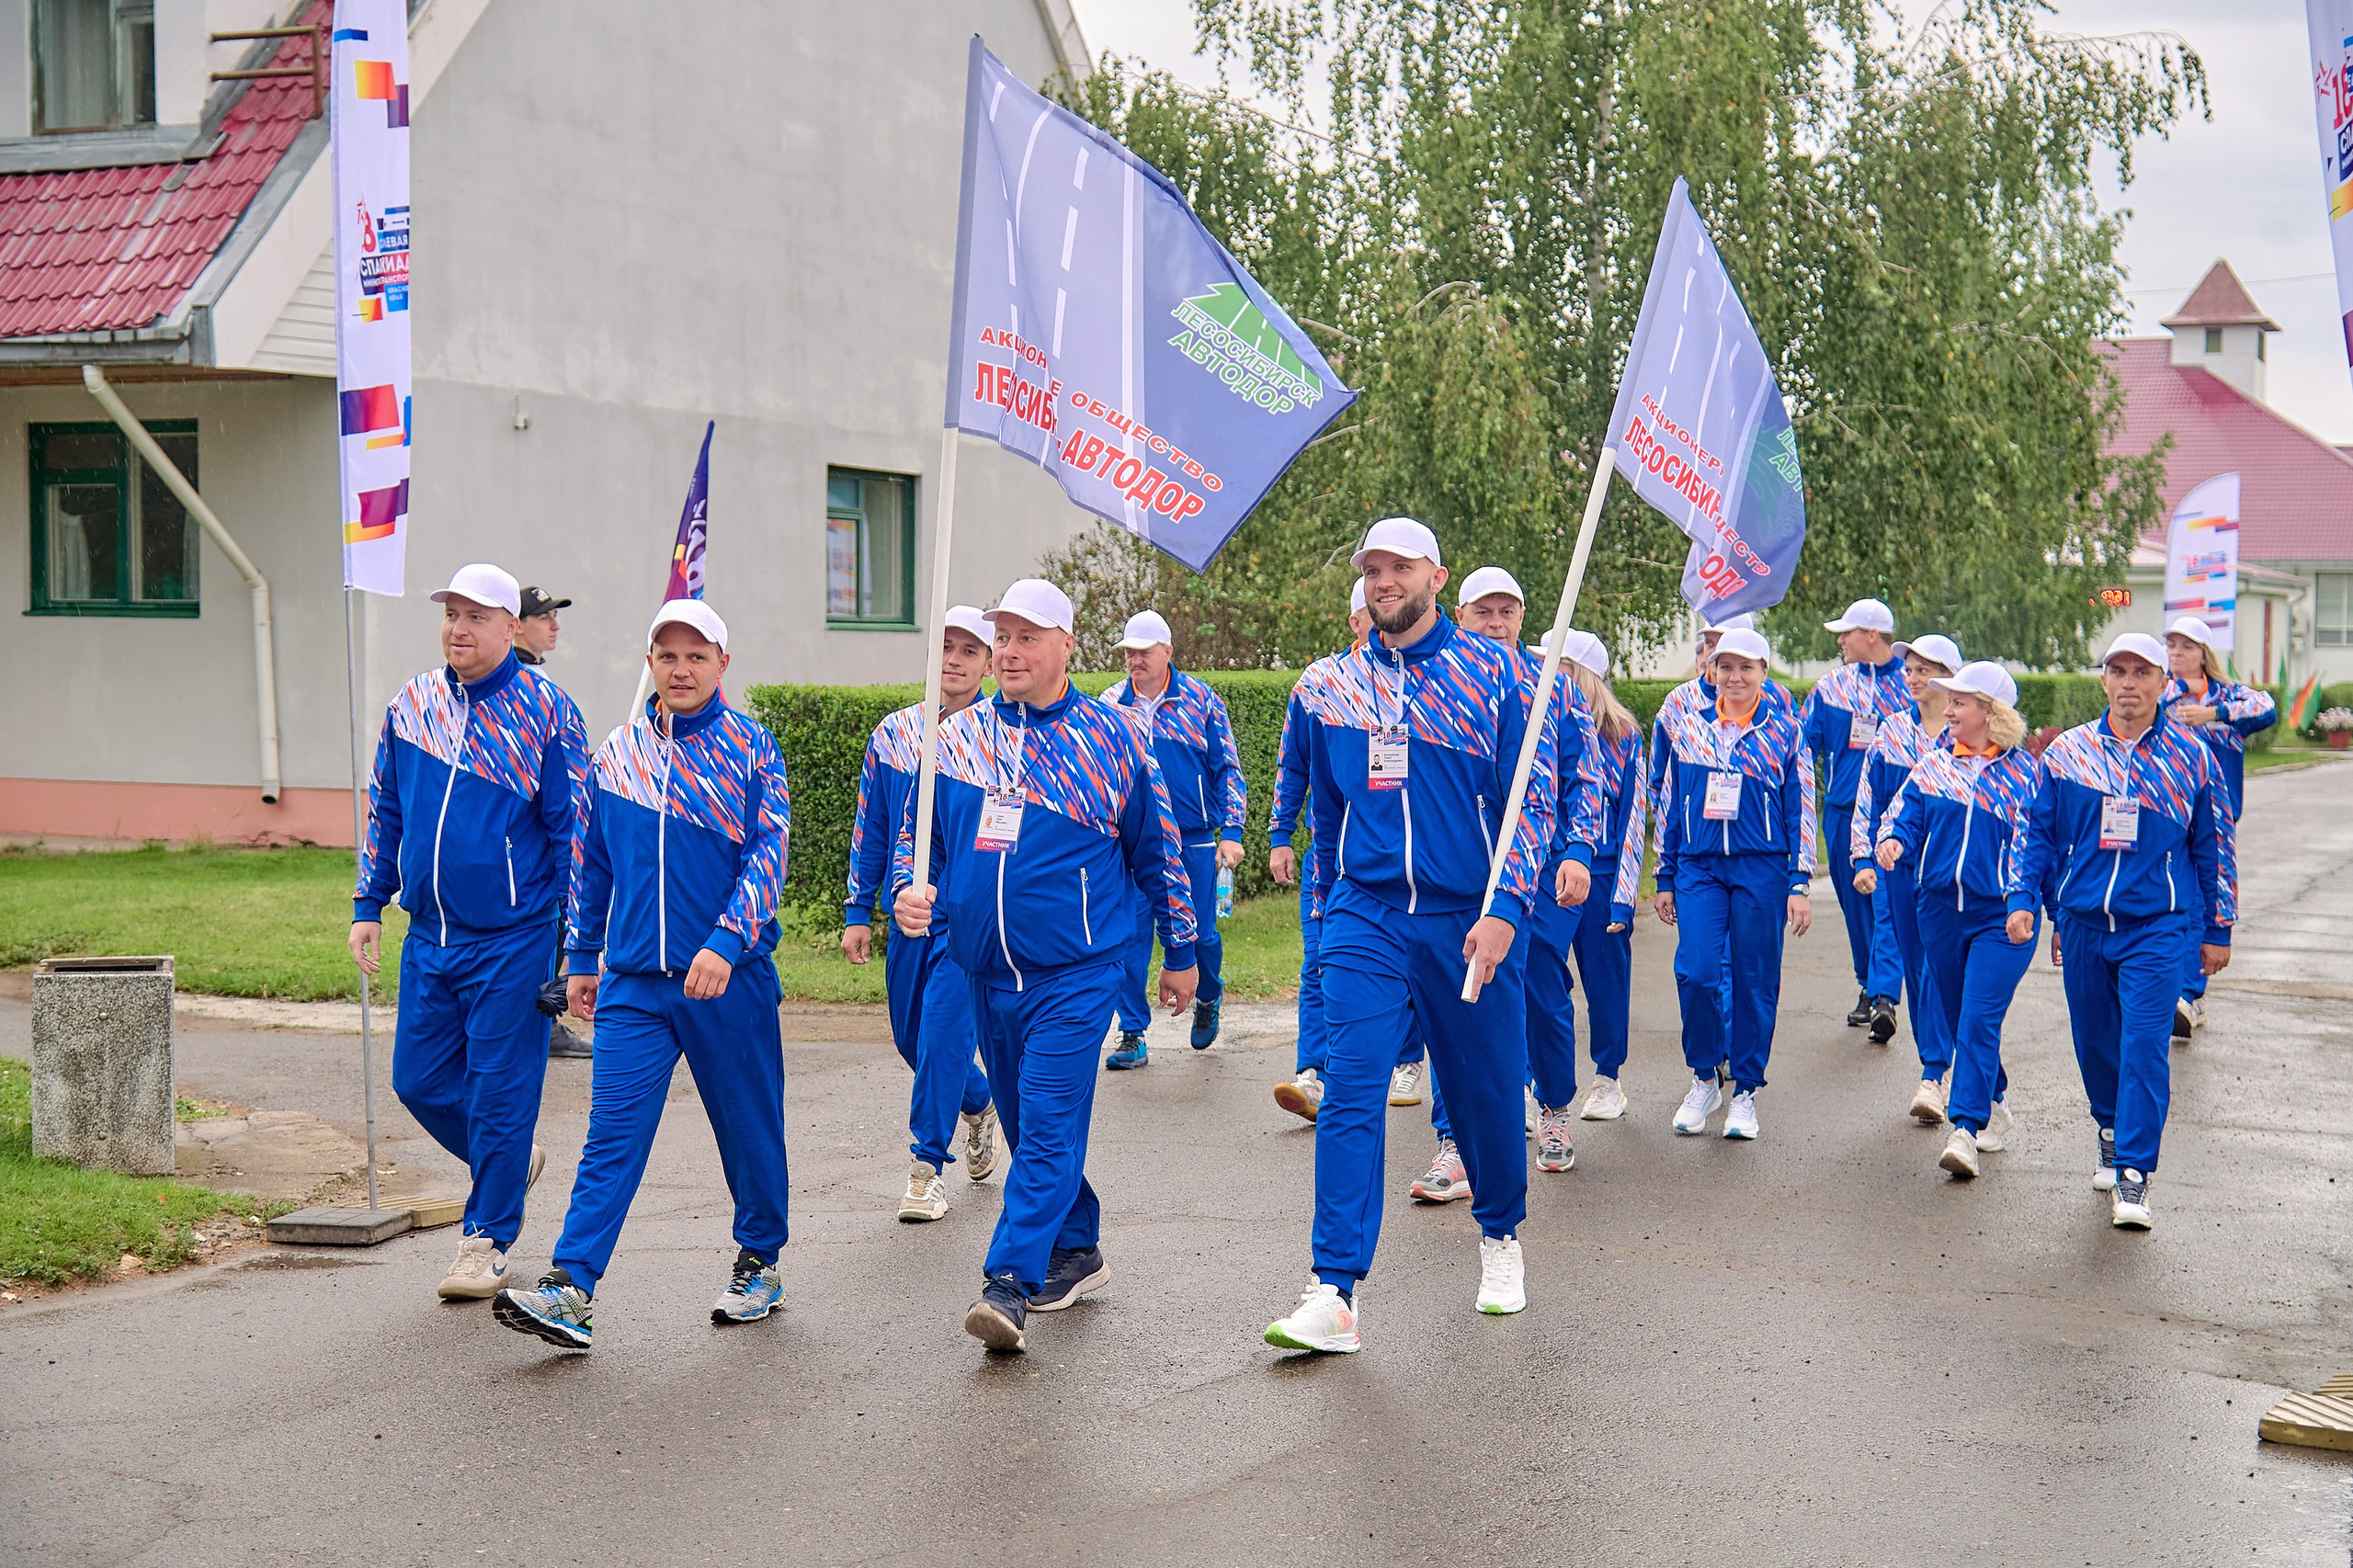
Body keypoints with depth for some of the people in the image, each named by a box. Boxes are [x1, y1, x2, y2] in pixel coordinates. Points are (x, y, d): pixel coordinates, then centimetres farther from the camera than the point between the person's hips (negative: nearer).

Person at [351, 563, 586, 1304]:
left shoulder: (544, 710, -7)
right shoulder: (411, 707, 8)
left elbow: (574, 827, -6)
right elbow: (385, 814, 18)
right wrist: (368, 905, 13)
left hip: (514, 938, -5)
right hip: (429, 937, 6)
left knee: (500, 1089, 0)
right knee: (419, 1079, 10)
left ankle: (487, 1239, 13)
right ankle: (511, 1159, 35)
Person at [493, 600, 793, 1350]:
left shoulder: (750, 747, -2)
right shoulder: (617, 753, 10)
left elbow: (768, 854, -10)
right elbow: (592, 863, 18)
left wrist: (725, 942, -22)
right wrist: (583, 958, 17)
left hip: (729, 977, -2)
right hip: (633, 981, 2)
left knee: (747, 1122, 10)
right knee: (612, 1132, -6)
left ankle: (760, 1262, 29)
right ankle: (571, 1292, -12)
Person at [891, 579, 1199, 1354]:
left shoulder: (1111, 736, -1)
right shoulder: (957, 738, 6)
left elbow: (1158, 849, 7)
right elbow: (916, 835, 14)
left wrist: (1179, 952, 10)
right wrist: (910, 891, -8)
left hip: (1077, 971, -5)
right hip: (987, 972, 5)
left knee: (1048, 1127, -12)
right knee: (1028, 1128, 15)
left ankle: (1010, 1283, -15)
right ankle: (1076, 1254, 32)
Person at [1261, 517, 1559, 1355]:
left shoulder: (1492, 672, -1)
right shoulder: (1330, 688, 9)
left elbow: (1531, 798, -3)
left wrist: (1503, 910, -13)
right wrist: (1329, 912, 24)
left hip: (1470, 918, -1)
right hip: (1366, 917, 1)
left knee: (1485, 1089, 10)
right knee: (1350, 1090, -12)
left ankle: (1501, 1238, 37)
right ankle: (1334, 1294, -14)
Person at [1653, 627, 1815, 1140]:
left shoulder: (1784, 731, 4)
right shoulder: (1689, 727, 9)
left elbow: (1801, 811, 4)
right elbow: (1671, 804, 15)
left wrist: (1799, 885, -1)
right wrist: (1665, 879, 14)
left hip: (1762, 868, -1)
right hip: (1698, 867, 1)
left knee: (1755, 981, 2)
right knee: (1695, 972, -12)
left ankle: (1745, 1093, 16)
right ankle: (1704, 1079, 9)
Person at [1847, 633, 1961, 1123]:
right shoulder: (1892, 730, 8)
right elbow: (1868, 799, 11)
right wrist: (1863, 859, 4)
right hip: (1896, 863, 4)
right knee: (1913, 965, 9)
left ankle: (1933, 1077, -6)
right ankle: (1934, 1061, 23)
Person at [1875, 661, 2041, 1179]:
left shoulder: (2024, 771, -1)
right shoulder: (1934, 761, 5)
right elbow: (1907, 814, 4)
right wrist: (1894, 841, -19)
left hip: (2001, 915, -4)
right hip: (1940, 906, 4)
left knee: (1979, 1019, -14)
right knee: (1955, 1017, 14)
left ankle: (1966, 1130, -16)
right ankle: (1994, 1107, 34)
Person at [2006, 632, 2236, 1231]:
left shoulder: (2191, 757, 1)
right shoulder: (2067, 753, 5)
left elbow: (2215, 846, 8)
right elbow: (2036, 831, 12)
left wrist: (2217, 930, 9)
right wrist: (2023, 898, 0)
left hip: (2160, 927, -3)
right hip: (2083, 923, 3)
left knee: (2145, 1045, -12)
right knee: (2094, 1042, 12)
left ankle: (2133, 1173, -9)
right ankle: (2111, 1132, 36)